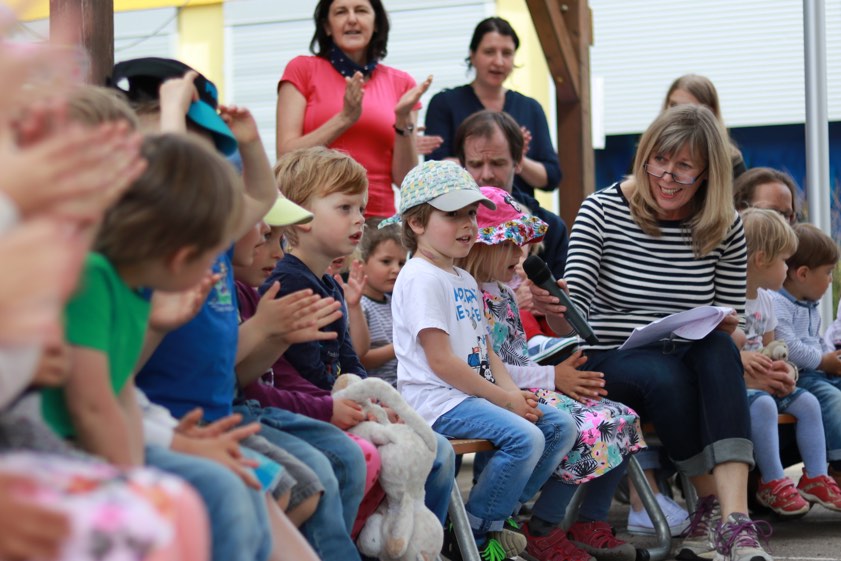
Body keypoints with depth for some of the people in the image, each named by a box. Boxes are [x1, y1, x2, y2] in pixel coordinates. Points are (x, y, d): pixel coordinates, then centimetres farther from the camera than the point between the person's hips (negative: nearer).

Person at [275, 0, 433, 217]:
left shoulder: (400, 83, 11)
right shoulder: (302, 70, 7)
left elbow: (406, 180, 7)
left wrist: (403, 121, -7)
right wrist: (345, 118, -11)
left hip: (379, 216, 2)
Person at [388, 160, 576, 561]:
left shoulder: (465, 281, 20)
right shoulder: (421, 279, -13)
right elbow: (440, 362, -19)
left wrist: (512, 390, 2)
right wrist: (502, 397, -14)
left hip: (475, 392, 10)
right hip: (437, 401, -10)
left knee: (560, 425, 3)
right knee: (525, 438, -26)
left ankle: (499, 513, 8)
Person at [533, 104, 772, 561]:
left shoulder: (725, 228, 2)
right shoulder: (602, 211, -6)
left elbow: (731, 324, 10)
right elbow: (574, 320, -13)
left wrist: (722, 326, -14)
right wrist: (554, 308, -37)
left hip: (688, 363, 2)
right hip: (610, 364, -2)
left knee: (718, 348, -32)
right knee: (664, 375, -35)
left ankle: (734, 517, -41)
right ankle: (711, 504, -18)